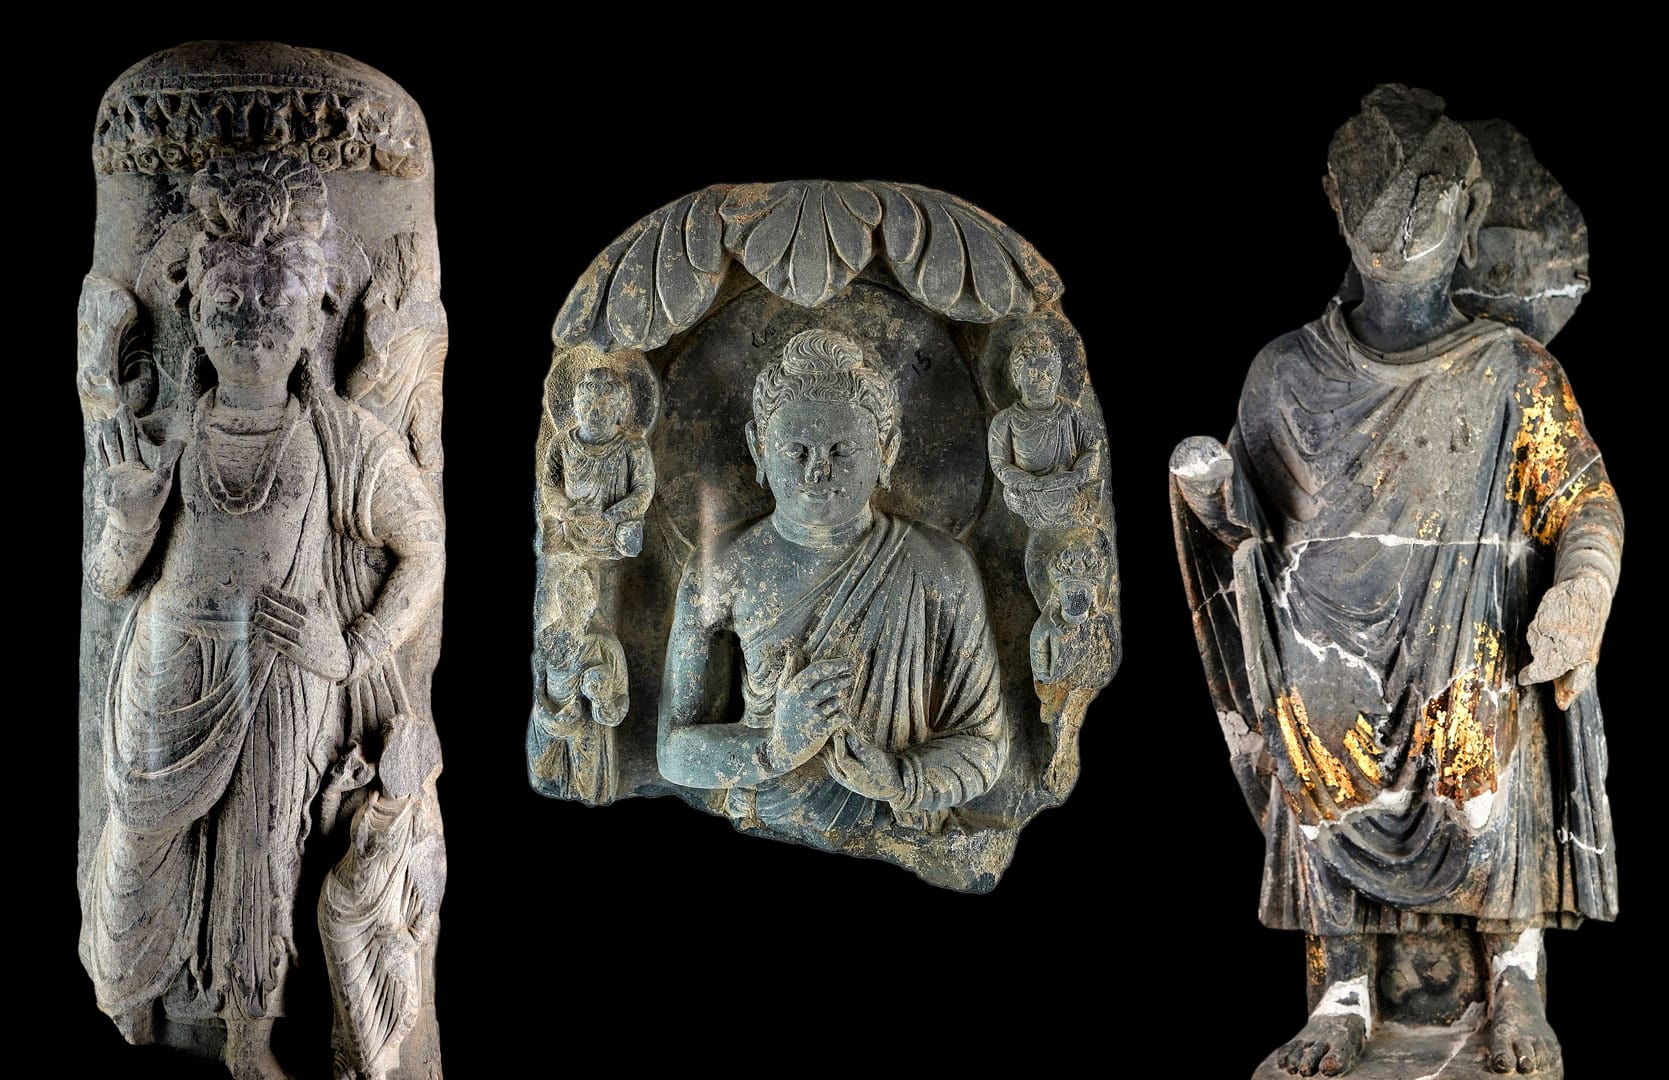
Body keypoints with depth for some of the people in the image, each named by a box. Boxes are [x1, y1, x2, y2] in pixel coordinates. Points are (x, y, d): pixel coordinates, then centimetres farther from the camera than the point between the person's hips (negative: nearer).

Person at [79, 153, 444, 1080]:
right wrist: (133, 506, -23)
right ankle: (130, 1005, 35)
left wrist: (353, 651, -9)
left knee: (259, 863, 13)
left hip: (283, 694, -1)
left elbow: (426, 550, -1)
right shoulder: (161, 435, -8)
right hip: (170, 689, 1)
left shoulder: (348, 444, -13)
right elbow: (108, 579, -3)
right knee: (146, 849, 12)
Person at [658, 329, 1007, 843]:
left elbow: (983, 742, 2)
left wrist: (899, 778, -17)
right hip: (764, 841, 1)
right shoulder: (719, 570, 0)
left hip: (900, 847, -1)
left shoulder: (939, 568, -1)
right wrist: (775, 745, -19)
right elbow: (675, 751, 0)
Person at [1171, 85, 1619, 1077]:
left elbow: (1585, 504, -2)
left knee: (1492, 810, -12)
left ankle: (1516, 992, 6)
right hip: (1332, 662, 2)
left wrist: (1578, 600, -22)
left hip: (1471, 662, -2)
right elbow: (1248, 519, 15)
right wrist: (1209, 488, -8)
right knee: (1328, 811, 0)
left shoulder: (1514, 377, 2)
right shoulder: (1291, 373, 8)